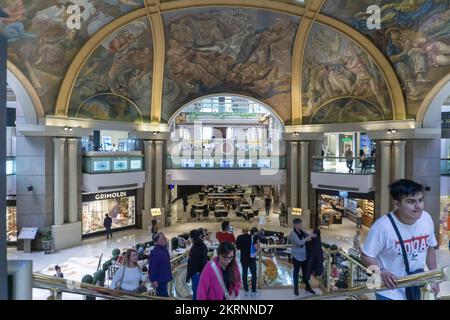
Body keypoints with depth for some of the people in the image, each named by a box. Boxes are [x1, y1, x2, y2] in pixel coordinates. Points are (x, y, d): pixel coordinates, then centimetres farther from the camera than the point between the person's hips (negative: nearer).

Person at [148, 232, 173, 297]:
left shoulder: (164, 249, 7)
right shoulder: (155, 252, -23)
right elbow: (152, 267, -24)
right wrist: (153, 280, -23)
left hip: (164, 278, 10)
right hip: (159, 280, -10)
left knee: (160, 296, 19)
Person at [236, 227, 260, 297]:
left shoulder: (239, 238, -3)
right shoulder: (252, 237, -12)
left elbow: (238, 248, 4)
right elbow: (256, 248, -18)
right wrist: (258, 243, 0)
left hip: (243, 258, 3)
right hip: (251, 258, -3)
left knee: (244, 274, 12)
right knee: (253, 274, 9)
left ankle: (246, 291, 17)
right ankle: (253, 291, 12)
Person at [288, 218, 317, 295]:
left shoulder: (302, 232, 0)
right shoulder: (293, 234, -19)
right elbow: (300, 243, -29)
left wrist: (313, 235, -7)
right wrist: (309, 237, -26)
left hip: (304, 256, 6)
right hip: (297, 256, -6)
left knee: (305, 271, 18)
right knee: (296, 272, 9)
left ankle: (307, 286, 34)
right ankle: (296, 288, 24)